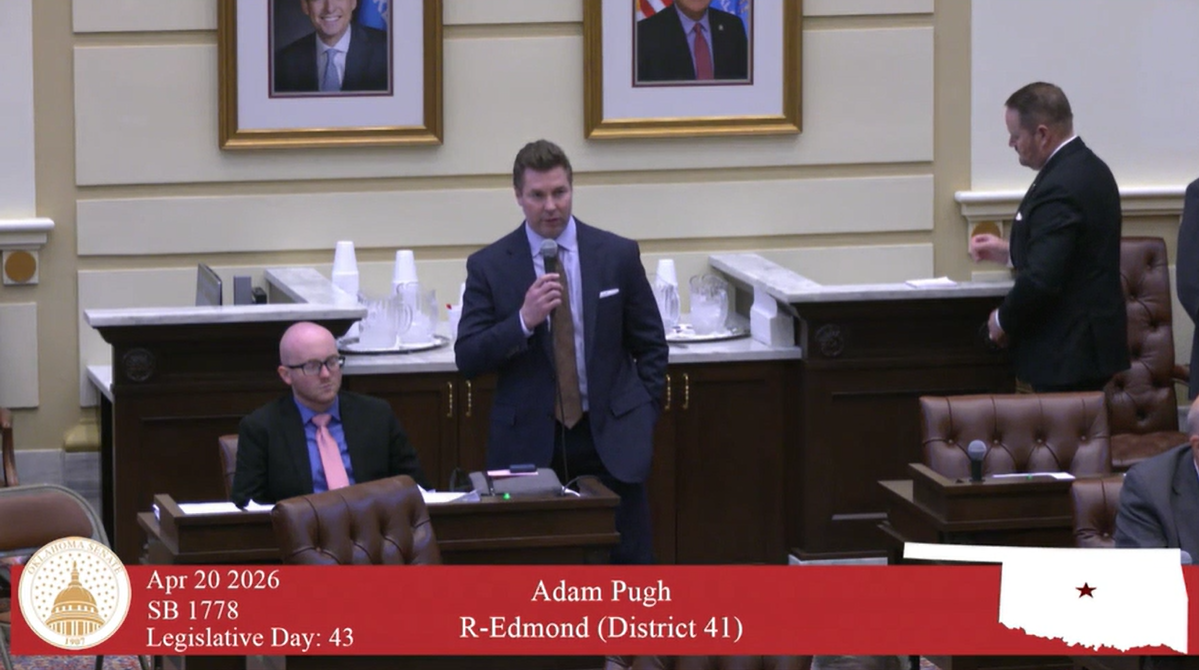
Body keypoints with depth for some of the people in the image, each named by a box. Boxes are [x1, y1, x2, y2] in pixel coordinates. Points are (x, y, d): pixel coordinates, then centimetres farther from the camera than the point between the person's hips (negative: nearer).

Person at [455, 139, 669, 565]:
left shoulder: (617, 255, 3)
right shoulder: (489, 266, -1)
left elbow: (650, 345, 12)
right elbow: (467, 359, -5)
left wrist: (643, 416, 4)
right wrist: (523, 321, -19)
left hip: (609, 436, 1)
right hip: (529, 442, -1)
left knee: (630, 561, 0)